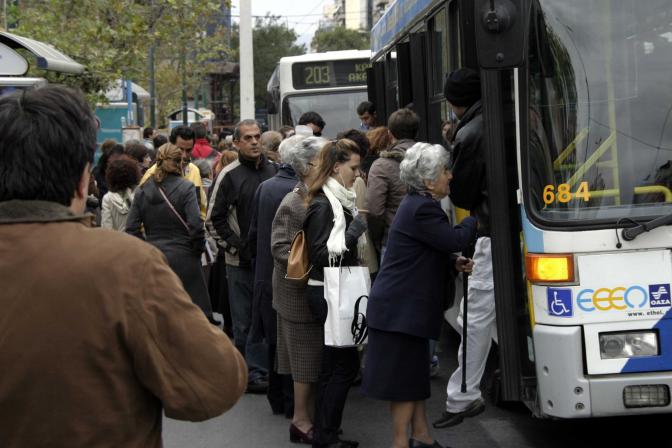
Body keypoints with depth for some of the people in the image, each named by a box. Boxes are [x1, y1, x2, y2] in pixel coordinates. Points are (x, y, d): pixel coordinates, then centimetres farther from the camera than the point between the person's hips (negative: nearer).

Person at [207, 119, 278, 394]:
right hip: (241, 261, -4)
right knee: (244, 322, 2)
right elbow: (214, 221, -4)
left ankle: (266, 371, 19)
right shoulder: (229, 176, -5)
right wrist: (238, 249, -10)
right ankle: (251, 374, 10)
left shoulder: (273, 171, 7)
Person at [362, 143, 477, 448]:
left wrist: (453, 262, 4)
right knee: (404, 376, -2)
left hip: (407, 305, 11)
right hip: (401, 309, -11)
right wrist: (478, 217, -4)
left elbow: (432, 251, 21)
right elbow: (455, 239, -21)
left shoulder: (418, 203, 14)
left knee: (414, 372, 16)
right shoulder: (422, 209, -20)